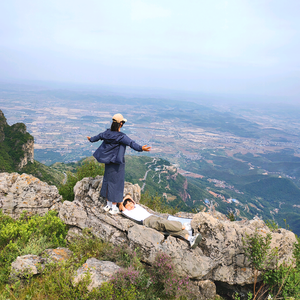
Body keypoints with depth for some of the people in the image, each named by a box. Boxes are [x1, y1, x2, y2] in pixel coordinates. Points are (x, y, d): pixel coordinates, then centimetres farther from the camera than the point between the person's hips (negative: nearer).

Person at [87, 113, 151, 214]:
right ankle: (114, 208, 11)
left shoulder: (107, 133, 2)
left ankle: (108, 205, 28)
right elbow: (131, 143, -35)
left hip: (108, 162, 7)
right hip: (117, 163, -7)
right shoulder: (121, 136, -20)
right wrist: (140, 148, -47)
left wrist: (91, 139, 40)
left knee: (108, 181, 16)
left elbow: (99, 136, 20)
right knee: (116, 183, 2)